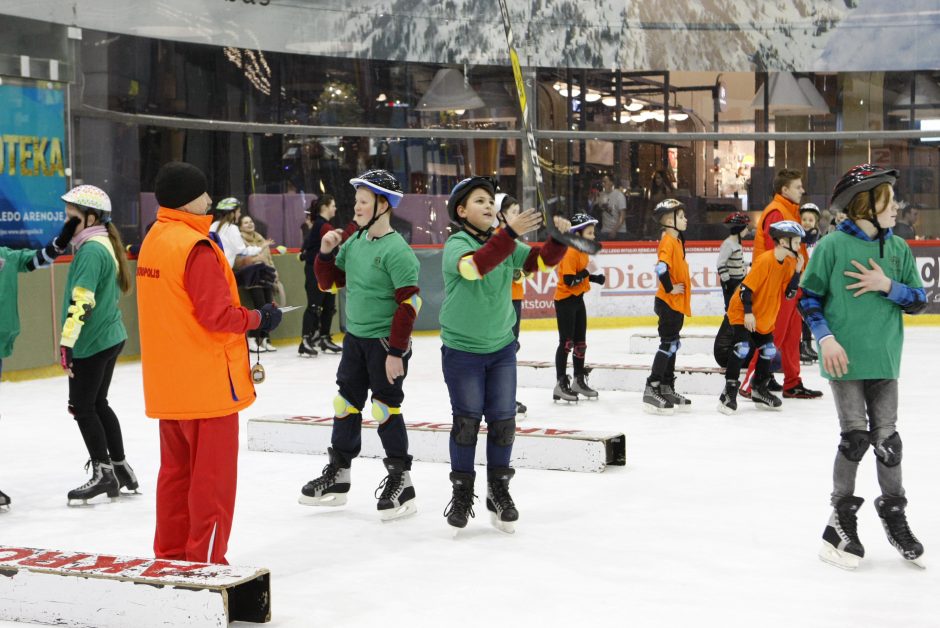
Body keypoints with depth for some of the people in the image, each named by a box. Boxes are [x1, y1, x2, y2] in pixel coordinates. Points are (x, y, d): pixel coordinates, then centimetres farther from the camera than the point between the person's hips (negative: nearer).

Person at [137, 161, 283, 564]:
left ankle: (170, 554, 25)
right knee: (213, 476, 1)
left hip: (168, 382, 9)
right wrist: (258, 318, -6)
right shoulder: (196, 247, -19)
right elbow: (217, 315, -22)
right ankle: (205, 561, 6)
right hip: (208, 380, -9)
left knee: (177, 468, 17)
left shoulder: (153, 241, 9)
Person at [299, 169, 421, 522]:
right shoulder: (354, 243, 6)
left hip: (385, 342, -8)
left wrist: (396, 351, -21)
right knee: (345, 404, 13)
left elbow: (409, 302, -20)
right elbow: (330, 282, 15)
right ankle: (337, 477, 26)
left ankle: (401, 483, 8)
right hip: (355, 338, 8)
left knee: (385, 410, -3)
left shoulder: (397, 250, -18)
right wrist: (326, 253, -3)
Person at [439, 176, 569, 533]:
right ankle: (462, 492, 17)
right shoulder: (456, 245, -15)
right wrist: (510, 234, -46)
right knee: (466, 420, 2)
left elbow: (541, 261, -4)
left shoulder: (504, 243, 2)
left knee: (503, 421, 5)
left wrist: (559, 237, -23)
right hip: (461, 351, -4)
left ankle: (499, 491, 20)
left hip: (501, 348, 5)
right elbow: (475, 266, -36)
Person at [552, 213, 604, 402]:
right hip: (565, 300, -9)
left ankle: (579, 381, 26)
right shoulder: (570, 252, -21)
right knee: (566, 342, -6)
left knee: (580, 342, 15)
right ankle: (561, 384, -1)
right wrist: (584, 274, -18)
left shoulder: (583, 251, 9)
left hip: (578, 299, 9)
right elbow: (569, 280, -27)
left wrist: (594, 277, 3)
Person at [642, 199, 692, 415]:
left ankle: (667, 389, 21)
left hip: (677, 303, 10)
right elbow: (661, 267, -31)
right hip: (668, 302, -10)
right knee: (668, 344, -10)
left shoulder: (677, 240, 15)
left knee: (672, 344, 14)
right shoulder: (668, 241, -16)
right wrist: (670, 288, -21)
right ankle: (651, 390, -10)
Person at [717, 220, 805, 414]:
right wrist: (748, 313, -24)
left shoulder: (789, 263, -1)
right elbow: (746, 287, -23)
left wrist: (797, 271, -12)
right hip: (742, 311, -8)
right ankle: (729, 391, -13)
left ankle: (759, 390, 27)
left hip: (765, 316, 8)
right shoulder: (764, 260, -24)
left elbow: (789, 293, -2)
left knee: (768, 350, 10)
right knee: (743, 347, -19)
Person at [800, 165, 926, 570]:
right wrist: (825, 338, -13)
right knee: (855, 437, -3)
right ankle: (842, 519, 12)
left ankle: (894, 513, 26)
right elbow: (809, 297, -2)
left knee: (886, 438, 8)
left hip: (883, 359, 4)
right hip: (844, 358, -4)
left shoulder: (898, 248, 6)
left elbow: (919, 300, 6)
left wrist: (888, 286, -11)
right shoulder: (832, 246, -7)